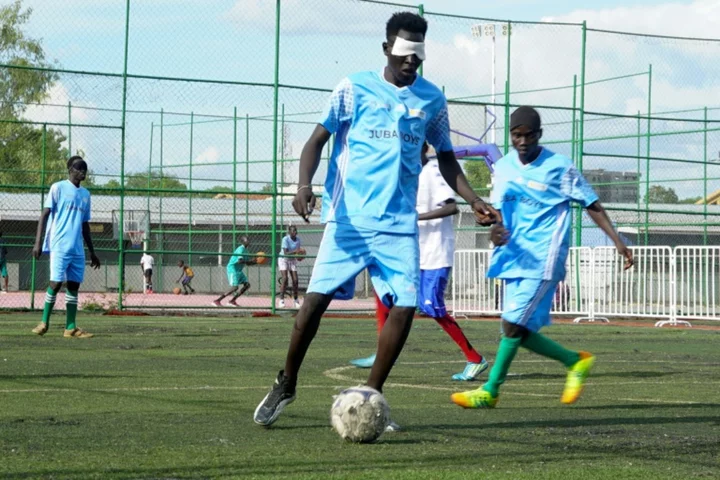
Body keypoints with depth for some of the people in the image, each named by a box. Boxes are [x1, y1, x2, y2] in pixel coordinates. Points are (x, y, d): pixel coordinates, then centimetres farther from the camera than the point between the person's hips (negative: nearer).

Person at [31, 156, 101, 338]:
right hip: (59, 246, -6)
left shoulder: (85, 194, 17)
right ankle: (44, 322, 4)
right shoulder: (58, 188, 0)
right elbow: (45, 214, -4)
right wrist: (38, 242, -13)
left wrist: (92, 252, 21)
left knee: (74, 285, 2)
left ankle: (71, 328, 2)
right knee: (56, 283, -9)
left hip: (77, 249, 6)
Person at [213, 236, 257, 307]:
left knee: (247, 284, 4)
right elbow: (240, 261, -30)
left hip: (238, 270, 10)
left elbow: (248, 263, 20)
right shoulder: (241, 249, -17)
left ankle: (232, 301, 7)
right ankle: (217, 300, -14)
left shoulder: (245, 250, 14)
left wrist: (255, 261, 3)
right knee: (235, 287, -19)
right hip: (233, 269, -10)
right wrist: (251, 261, -25)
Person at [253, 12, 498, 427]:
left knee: (405, 306, -9)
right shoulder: (354, 89, -1)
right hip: (348, 219, -3)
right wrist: (305, 184, -18)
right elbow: (318, 140, 0)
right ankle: (286, 385, 12)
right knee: (316, 298, -9)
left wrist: (474, 200, 6)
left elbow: (446, 158, 19)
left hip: (400, 225, 3)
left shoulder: (431, 99, 8)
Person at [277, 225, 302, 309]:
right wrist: (294, 251, -43)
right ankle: (281, 300, -15)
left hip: (293, 260, 5)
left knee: (295, 280, -3)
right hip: (283, 259, -5)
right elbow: (286, 253, -27)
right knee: (284, 279, -19)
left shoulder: (298, 239, -6)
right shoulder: (285, 239, -21)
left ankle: (295, 300, 10)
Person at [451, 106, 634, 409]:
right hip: (516, 257, 6)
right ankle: (576, 361, 22)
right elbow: (498, 209, 14)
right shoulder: (504, 167, 10)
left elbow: (592, 205, 1)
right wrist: (496, 231, -10)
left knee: (513, 324, -14)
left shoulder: (559, 167, -4)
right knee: (520, 330, 2)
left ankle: (489, 392, -8)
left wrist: (618, 242, -4)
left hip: (544, 260, -6)